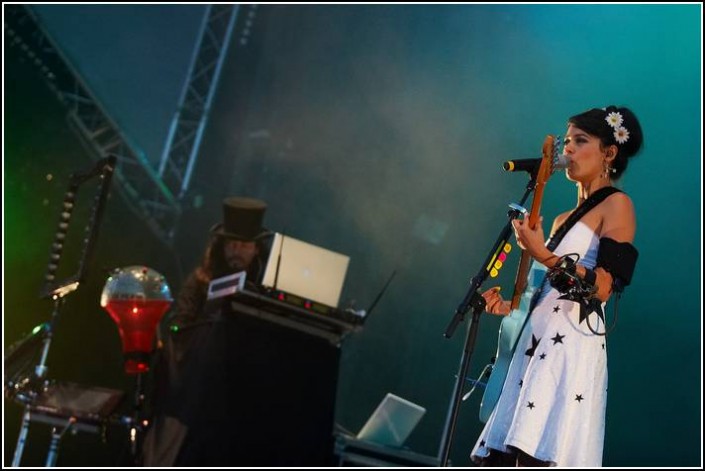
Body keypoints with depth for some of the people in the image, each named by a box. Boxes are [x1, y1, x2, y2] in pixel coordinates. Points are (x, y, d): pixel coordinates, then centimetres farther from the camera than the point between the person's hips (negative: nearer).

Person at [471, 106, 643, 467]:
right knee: (500, 460, 0)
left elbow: (602, 286, -12)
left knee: (534, 459, -19)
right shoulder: (563, 220, 25)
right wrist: (510, 307, 12)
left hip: (571, 345, -9)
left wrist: (544, 255, -17)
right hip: (535, 343, 9)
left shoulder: (616, 205, 0)